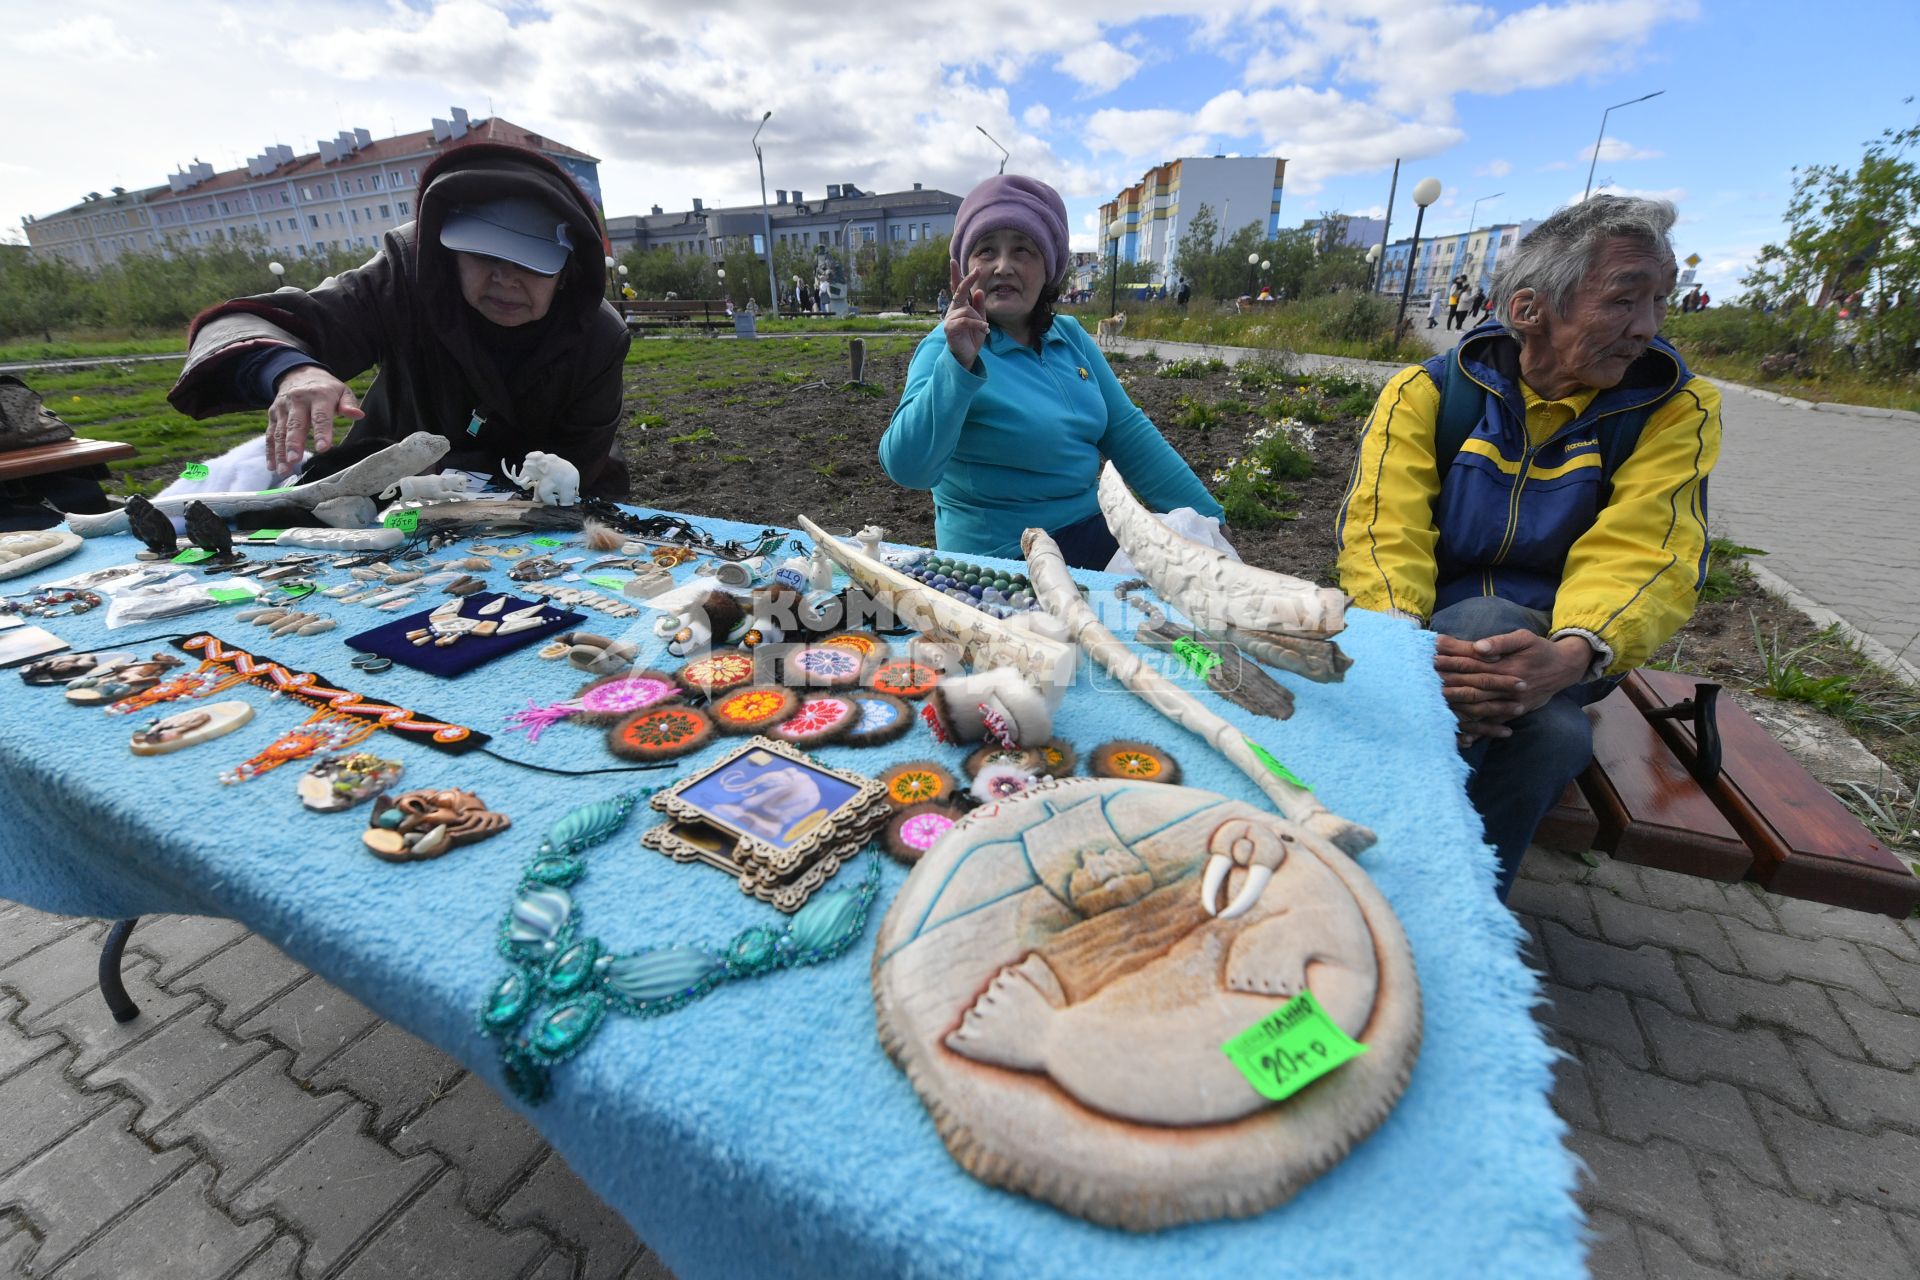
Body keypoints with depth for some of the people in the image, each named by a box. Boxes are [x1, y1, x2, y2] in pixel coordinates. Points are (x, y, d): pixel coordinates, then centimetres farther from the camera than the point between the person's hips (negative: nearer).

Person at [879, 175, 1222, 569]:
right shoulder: (946, 349, -12)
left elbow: (1128, 433, 9)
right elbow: (908, 468, -26)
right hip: (1004, 558, -7)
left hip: (1091, 532, 7)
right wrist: (959, 364, -36)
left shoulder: (1070, 335, 6)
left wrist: (1208, 519, 8)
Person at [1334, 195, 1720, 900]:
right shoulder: (1427, 391, -4)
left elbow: (1644, 559, -13)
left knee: (1550, 729, -33)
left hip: (1551, 651, 2)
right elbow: (1383, 533, -16)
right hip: (1429, 632, -1)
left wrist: (1570, 658, -36)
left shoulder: (1675, 409, 0)